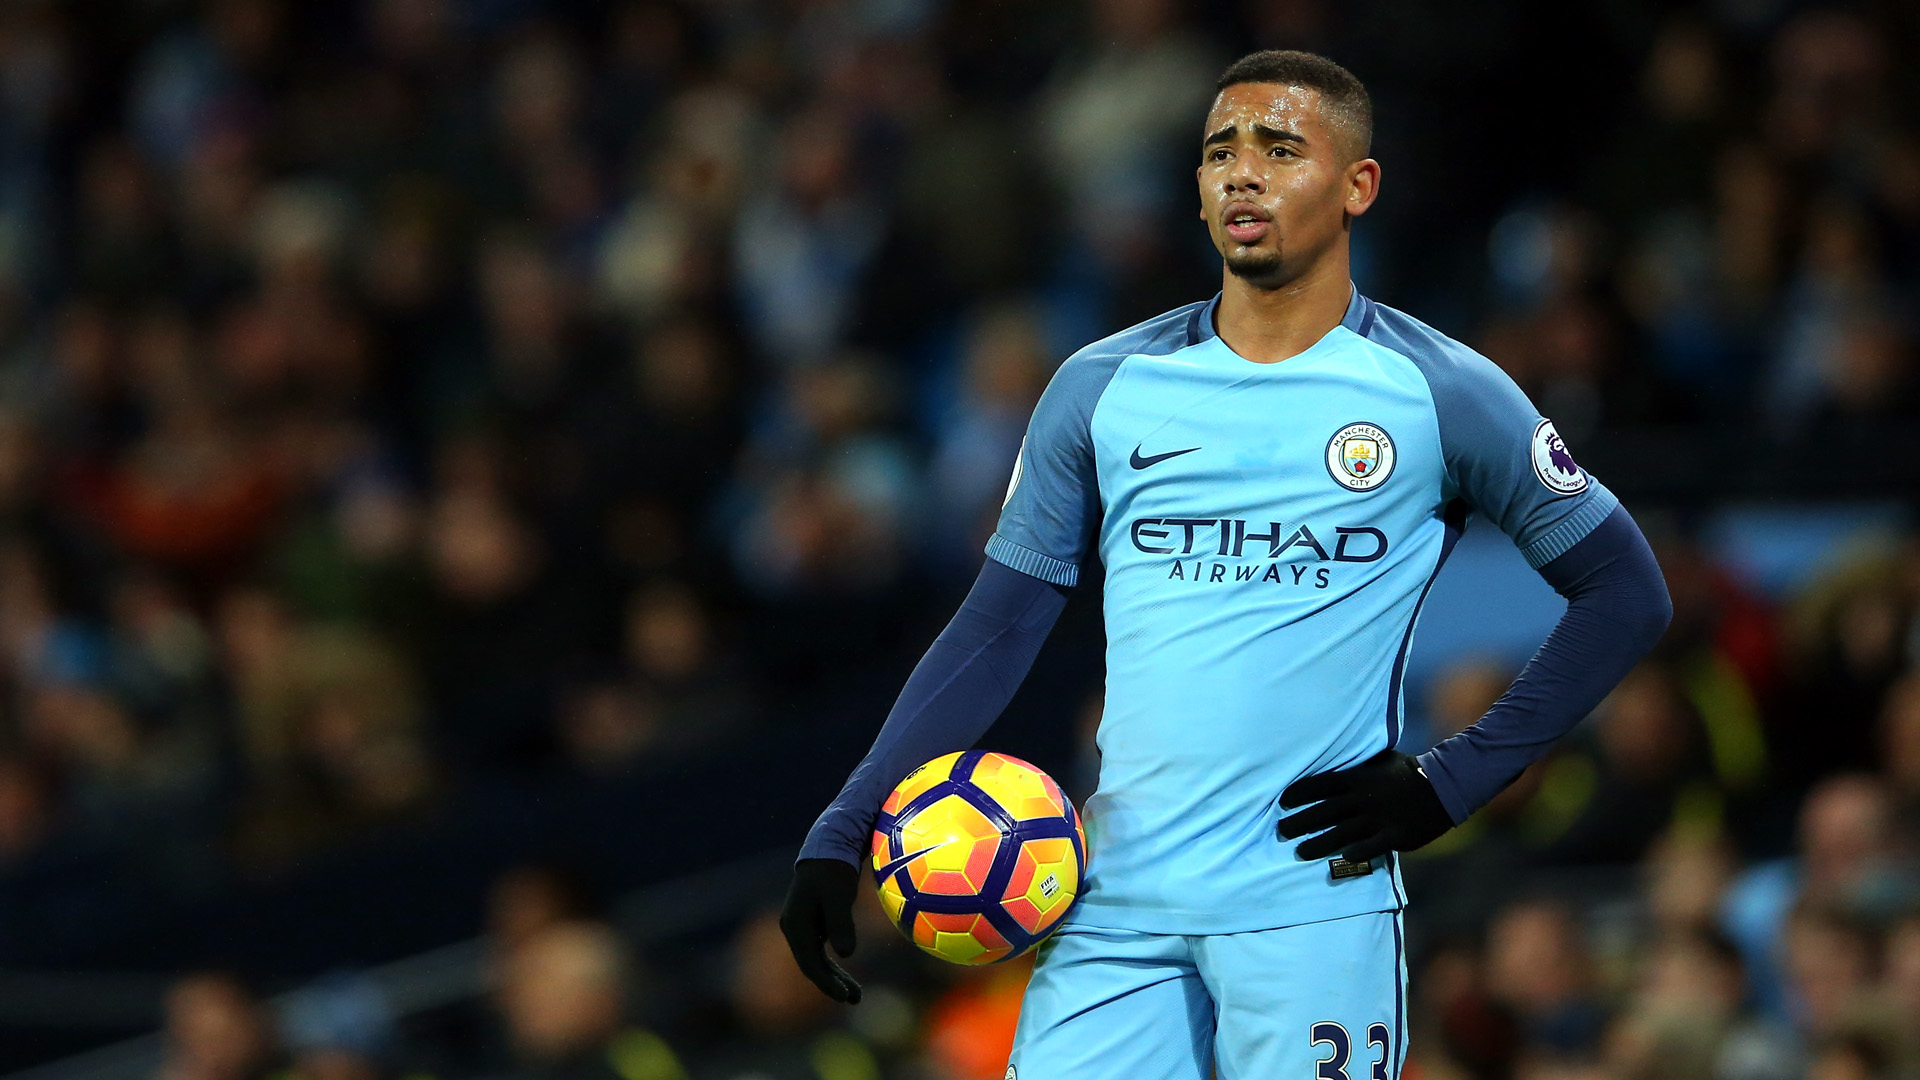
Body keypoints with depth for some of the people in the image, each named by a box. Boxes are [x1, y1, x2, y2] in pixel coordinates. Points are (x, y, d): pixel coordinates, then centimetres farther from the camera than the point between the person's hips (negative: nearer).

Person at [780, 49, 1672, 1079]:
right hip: (1116, 904, 3)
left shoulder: (1442, 394, 2)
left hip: (1312, 906, -2)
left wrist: (1451, 782, -2)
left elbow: (1626, 593, 6)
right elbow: (999, 626, 11)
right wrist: (842, 836, 1)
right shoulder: (1104, 386, 9)